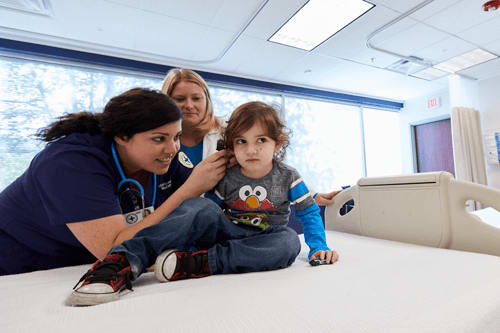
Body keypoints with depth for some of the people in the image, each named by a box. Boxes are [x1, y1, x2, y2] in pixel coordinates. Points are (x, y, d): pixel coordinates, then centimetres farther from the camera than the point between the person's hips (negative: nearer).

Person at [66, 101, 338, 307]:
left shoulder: (288, 177, -5)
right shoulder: (227, 178, -4)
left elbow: (309, 212, 2)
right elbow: (211, 213, 2)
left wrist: (318, 247, -8)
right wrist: (194, 235, -10)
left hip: (261, 243, 1)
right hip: (228, 233, 0)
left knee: (289, 241, -35)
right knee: (200, 207, -30)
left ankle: (196, 263, -38)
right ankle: (123, 261, -41)